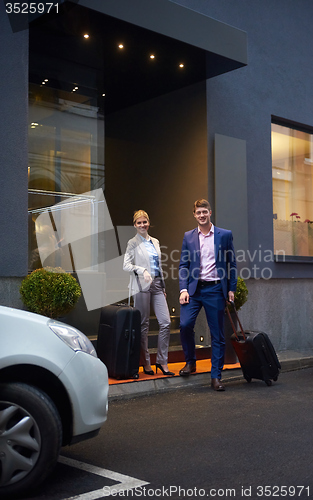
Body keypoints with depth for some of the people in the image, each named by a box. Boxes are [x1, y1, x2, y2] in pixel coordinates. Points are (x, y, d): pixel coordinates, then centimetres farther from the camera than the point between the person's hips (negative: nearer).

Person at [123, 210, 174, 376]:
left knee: (165, 322, -3)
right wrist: (142, 271, -22)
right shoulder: (133, 243, 1)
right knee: (143, 325, 0)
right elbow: (126, 265, -6)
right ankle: (146, 363, 10)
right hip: (142, 286, -5)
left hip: (157, 284, 5)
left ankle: (162, 361, 6)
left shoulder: (155, 242, 17)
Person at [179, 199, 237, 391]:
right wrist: (183, 289, -3)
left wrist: (232, 289, 1)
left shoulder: (225, 235, 5)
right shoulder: (188, 236, 9)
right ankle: (190, 362, 10)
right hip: (194, 289, 1)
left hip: (215, 289, -1)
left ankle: (216, 377, 11)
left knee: (218, 335, 2)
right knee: (185, 324, -16)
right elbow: (183, 265, 8)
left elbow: (232, 263, 7)